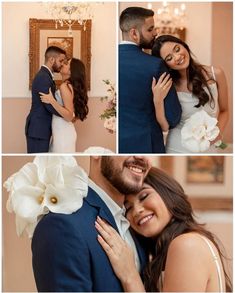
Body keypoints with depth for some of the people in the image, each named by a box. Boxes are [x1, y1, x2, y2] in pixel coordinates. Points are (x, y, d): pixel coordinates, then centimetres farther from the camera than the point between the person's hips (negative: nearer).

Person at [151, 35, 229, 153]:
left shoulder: (216, 74, -9)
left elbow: (224, 111, 4)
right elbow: (165, 126, -10)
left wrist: (219, 131, -13)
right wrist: (158, 100, -24)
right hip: (177, 148, -1)